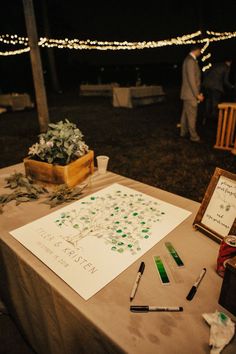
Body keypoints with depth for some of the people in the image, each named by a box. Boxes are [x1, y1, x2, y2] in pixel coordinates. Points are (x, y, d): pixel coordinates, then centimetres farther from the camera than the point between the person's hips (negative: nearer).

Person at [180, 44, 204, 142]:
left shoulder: (189, 59, 15)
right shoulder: (191, 60, -16)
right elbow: (191, 79, -21)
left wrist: (198, 92, 16)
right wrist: (197, 94, -18)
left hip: (188, 93, 10)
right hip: (191, 94, -10)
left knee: (185, 114, 15)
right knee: (192, 116, -4)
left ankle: (184, 132, 24)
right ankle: (194, 136, 3)